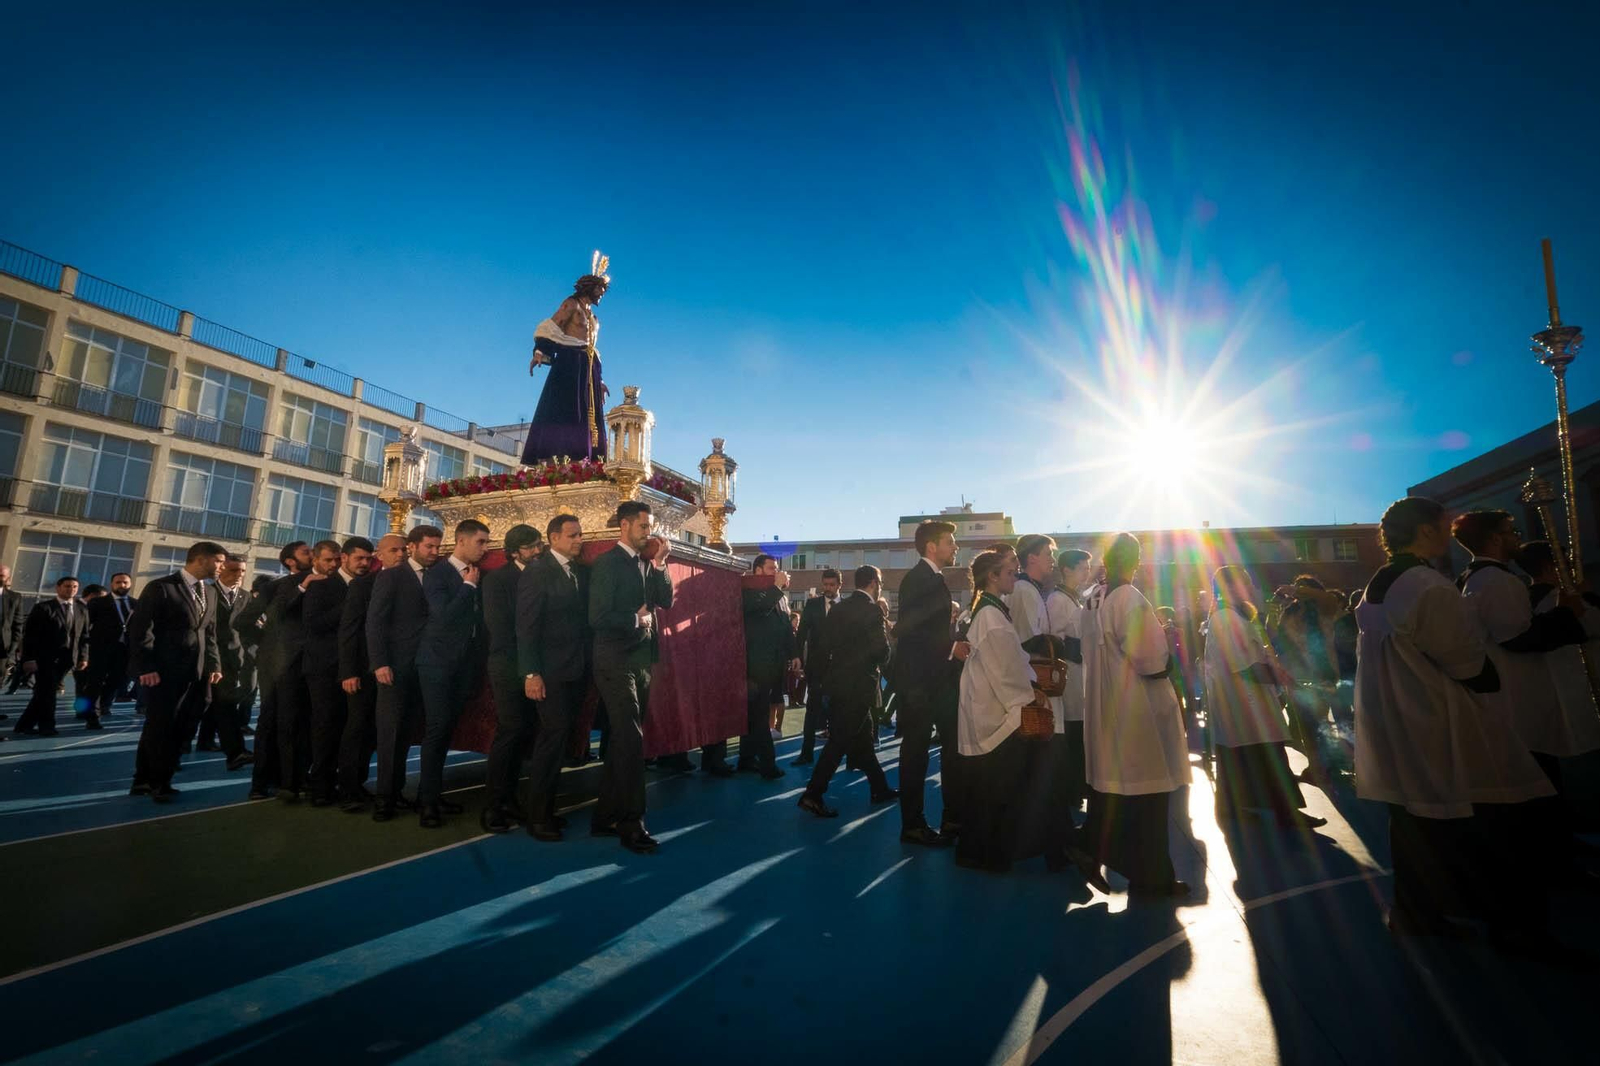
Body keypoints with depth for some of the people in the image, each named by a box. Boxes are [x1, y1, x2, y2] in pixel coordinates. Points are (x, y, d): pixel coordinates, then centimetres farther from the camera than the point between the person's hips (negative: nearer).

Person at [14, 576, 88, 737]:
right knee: (46, 692, -3)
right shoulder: (42, 607, -2)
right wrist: (29, 658, -13)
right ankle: (46, 726, 7)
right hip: (44, 657, -4)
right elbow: (29, 634, -6)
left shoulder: (82, 611, 11)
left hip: (66, 658, 4)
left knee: (44, 692, 8)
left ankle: (25, 725, 18)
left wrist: (83, 657, 2)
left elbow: (84, 636, 11)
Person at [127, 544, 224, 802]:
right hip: (164, 672, -6)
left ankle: (146, 781, 22)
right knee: (160, 729, 2)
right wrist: (146, 667, -15)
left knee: (177, 729, 9)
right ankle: (157, 783, 15)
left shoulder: (210, 593, 15)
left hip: (196, 672, 6)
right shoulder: (161, 587, -6)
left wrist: (214, 665, 6)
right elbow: (140, 628, -10)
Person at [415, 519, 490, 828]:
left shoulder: (478, 577, 10)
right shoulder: (436, 574, -7)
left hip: (465, 663, 6)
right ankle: (428, 801, 1)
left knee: (447, 729, 11)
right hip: (438, 662, -6)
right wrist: (468, 586, -13)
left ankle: (433, 793, 21)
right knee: (436, 729, -7)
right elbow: (445, 615, -20)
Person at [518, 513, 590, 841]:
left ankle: (545, 807, 22)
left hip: (577, 670, 6)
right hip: (551, 670, -6)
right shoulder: (536, 572, -6)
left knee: (558, 738, 10)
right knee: (554, 735, -6)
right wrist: (531, 673, -15)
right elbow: (526, 626, -10)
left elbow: (585, 617, 11)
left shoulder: (582, 572, 12)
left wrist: (588, 666, 3)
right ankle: (537, 817, 7)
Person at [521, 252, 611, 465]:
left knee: (586, 414, -2)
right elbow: (550, 328, -9)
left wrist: (599, 380, 22)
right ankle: (550, 457, -22)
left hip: (587, 367, 8)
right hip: (569, 363, -8)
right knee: (562, 409, -16)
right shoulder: (572, 304, 3)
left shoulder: (593, 317, 24)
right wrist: (539, 352, -24)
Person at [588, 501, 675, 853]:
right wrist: (636, 620, -9)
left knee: (623, 741, 13)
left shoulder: (647, 564, 12)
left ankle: (605, 817, 24)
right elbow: (597, 617, -17)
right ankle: (631, 823, 3)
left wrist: (660, 563, -4)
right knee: (631, 740, -7)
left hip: (642, 660, 8)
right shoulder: (608, 563, -10)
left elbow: (666, 601, 3)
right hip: (616, 661, -8)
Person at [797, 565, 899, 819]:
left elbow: (826, 645, 9)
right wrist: (878, 664, 4)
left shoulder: (838, 609, 7)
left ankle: (880, 788, 29)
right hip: (859, 683, -8)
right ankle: (813, 795, -3)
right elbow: (881, 651, -16)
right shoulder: (872, 610, -13)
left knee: (862, 736, 17)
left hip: (838, 681, 8)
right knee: (840, 740, -3)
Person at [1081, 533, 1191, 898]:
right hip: (1135, 706, -8)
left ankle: (1096, 853, 30)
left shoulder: (1093, 600, 6)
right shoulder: (1130, 599, -18)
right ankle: (1150, 875, 13)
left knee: (1110, 785, 20)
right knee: (1145, 791, 3)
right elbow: (1150, 661, -21)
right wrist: (1166, 654, 0)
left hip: (1103, 704, 8)